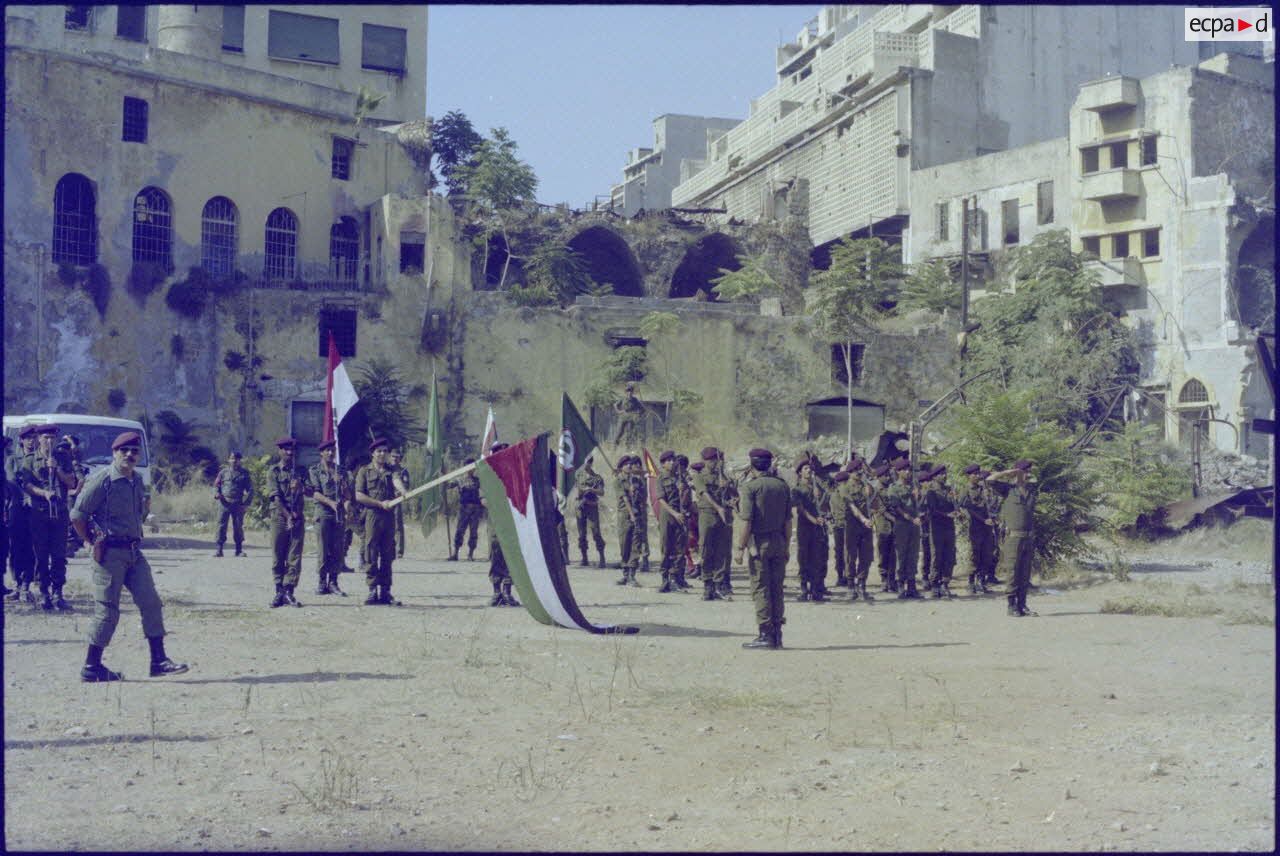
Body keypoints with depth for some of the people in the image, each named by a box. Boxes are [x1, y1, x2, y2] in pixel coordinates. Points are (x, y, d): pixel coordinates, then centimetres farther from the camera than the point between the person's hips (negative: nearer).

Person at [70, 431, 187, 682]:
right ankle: (91, 667, 7)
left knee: (151, 603, 1)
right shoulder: (102, 480, -10)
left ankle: (158, 661, 6)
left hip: (134, 552, 8)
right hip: (109, 553, -7)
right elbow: (77, 515, -10)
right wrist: (95, 542, -5)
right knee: (107, 609, -3)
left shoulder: (137, 481, 14)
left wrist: (146, 506, 9)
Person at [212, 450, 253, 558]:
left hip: (238, 504, 0)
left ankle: (239, 550, 12)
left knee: (238, 527, 3)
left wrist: (246, 503, -4)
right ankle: (219, 550, -3)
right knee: (221, 525, -5)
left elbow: (250, 489, 7)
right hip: (224, 503, 0)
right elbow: (216, 485, 15)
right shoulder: (223, 472, 11)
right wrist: (217, 493, -8)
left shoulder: (244, 473, 8)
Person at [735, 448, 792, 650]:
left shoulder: (750, 486, -8)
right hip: (778, 542, 5)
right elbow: (788, 521, 9)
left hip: (759, 542, -5)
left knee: (760, 589, -2)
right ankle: (777, 635, 12)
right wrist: (786, 546, 16)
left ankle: (766, 635, -5)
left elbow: (747, 521, -14)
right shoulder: (782, 485, 8)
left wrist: (741, 547, -9)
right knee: (777, 589, 10)